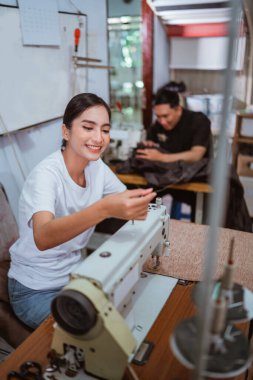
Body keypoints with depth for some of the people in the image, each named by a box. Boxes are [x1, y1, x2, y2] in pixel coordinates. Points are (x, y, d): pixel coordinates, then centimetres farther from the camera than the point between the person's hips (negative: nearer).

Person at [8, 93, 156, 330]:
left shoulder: (97, 167, -5)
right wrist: (104, 209, -59)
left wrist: (138, 204, -27)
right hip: (35, 290, -6)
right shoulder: (46, 174, -27)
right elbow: (42, 237, -43)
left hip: (73, 275, 6)